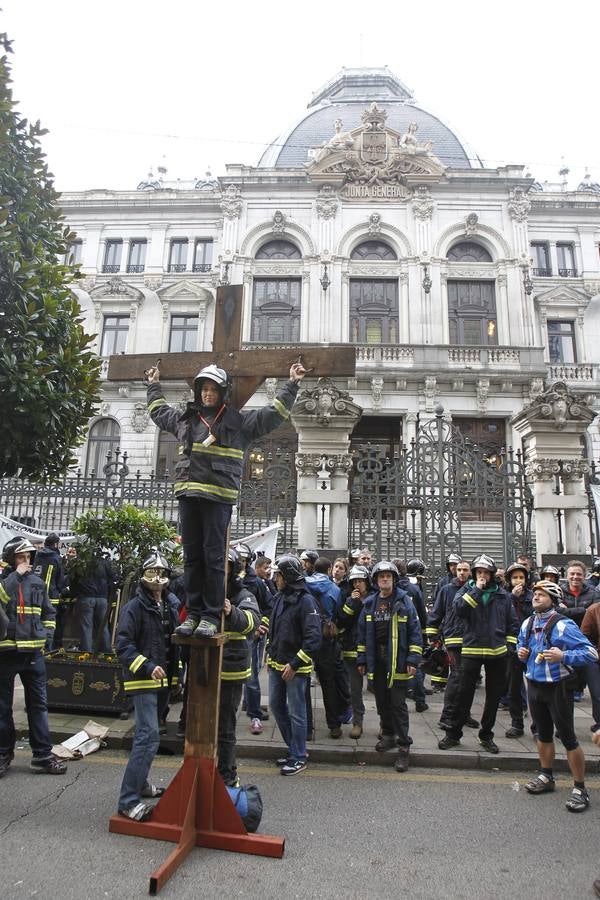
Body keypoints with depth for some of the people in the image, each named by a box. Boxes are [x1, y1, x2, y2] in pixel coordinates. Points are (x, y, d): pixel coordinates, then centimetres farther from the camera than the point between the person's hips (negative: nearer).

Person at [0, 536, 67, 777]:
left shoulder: (37, 582, 8)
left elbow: (48, 612, 18)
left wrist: (47, 635, 6)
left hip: (33, 652, 3)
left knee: (38, 705, 6)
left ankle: (42, 754, 14)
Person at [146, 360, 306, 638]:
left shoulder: (239, 422, 6)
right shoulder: (185, 419, 19)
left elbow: (273, 414, 5)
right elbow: (159, 412, 38)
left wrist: (292, 385, 4)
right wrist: (154, 386, 45)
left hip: (218, 496, -4)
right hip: (188, 494, 5)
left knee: (214, 556, -4)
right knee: (192, 556, 7)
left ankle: (211, 616, 3)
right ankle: (193, 613, 14)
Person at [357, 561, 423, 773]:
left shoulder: (404, 601, -5)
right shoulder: (369, 603, 7)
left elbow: (415, 632, -6)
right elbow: (363, 634, 11)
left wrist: (413, 659, -11)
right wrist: (361, 660, 9)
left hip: (397, 660, -4)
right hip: (376, 660, 4)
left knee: (398, 704, -2)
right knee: (382, 701, 15)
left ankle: (403, 746, 8)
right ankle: (388, 735, 33)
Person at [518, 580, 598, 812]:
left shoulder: (563, 625, -19)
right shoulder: (527, 624, 2)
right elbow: (522, 646, 20)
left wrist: (563, 656, -32)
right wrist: (521, 652, -3)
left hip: (557, 687, -6)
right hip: (534, 686, 6)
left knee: (567, 737, 2)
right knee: (543, 734, 19)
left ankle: (580, 788, 16)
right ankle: (546, 777, 35)